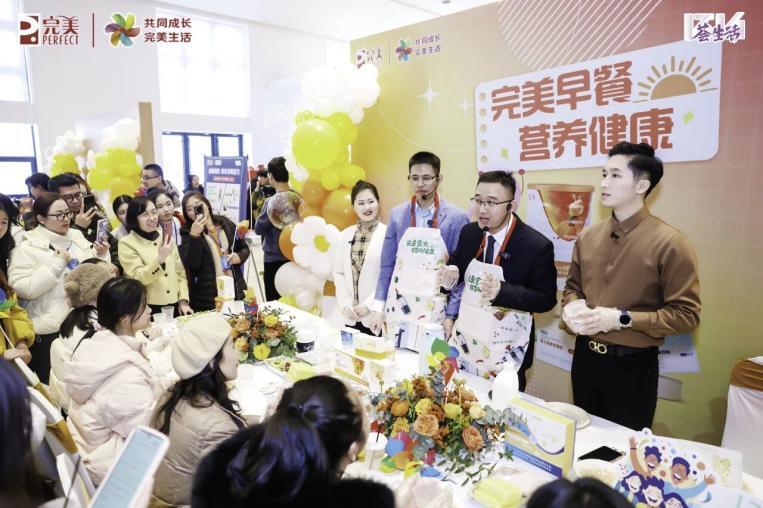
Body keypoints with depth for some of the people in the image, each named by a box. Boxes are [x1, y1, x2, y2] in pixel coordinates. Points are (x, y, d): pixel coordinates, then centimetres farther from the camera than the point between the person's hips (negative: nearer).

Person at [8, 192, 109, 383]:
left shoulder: (78, 238, 7)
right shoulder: (27, 248, -8)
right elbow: (23, 288, -17)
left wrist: (101, 256, -4)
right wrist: (56, 264, -20)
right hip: (51, 330, -5)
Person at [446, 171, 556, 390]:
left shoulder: (537, 246, -19)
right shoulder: (468, 233, -3)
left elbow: (546, 299, -17)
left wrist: (501, 291, -33)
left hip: (507, 349, -4)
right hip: (467, 338, 4)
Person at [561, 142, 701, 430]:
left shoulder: (670, 243, -15)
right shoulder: (588, 238, 3)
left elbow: (686, 314, -15)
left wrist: (621, 319, -22)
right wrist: (570, 307, -6)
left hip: (632, 365, -5)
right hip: (585, 357, 5)